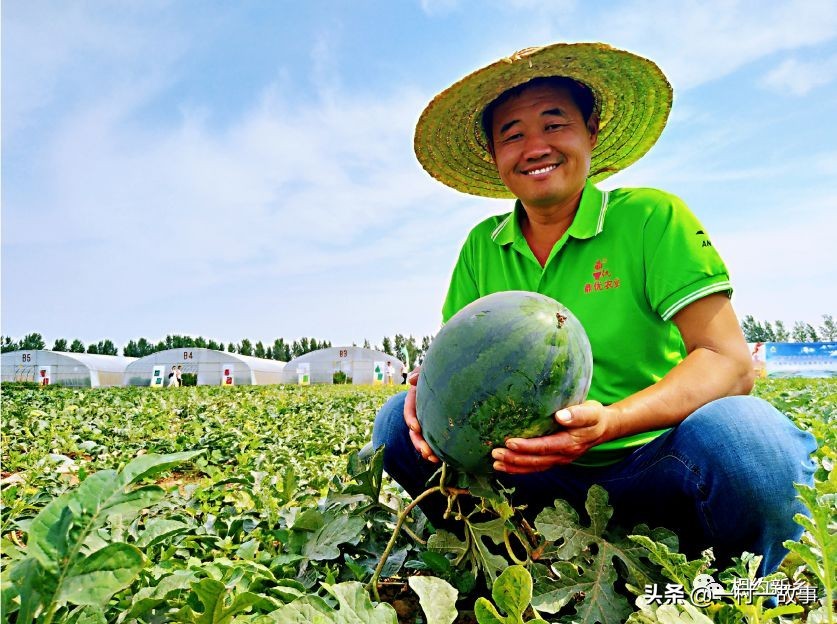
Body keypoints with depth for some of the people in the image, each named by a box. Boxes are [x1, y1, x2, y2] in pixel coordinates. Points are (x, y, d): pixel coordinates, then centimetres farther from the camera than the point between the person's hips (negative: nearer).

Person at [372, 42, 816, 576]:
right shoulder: (482, 248, 4)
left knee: (738, 434, -33)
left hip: (652, 464, -2)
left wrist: (609, 421, -32)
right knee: (400, 419, -12)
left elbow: (730, 362, -14)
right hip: (543, 468, 3)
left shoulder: (653, 217, -7)